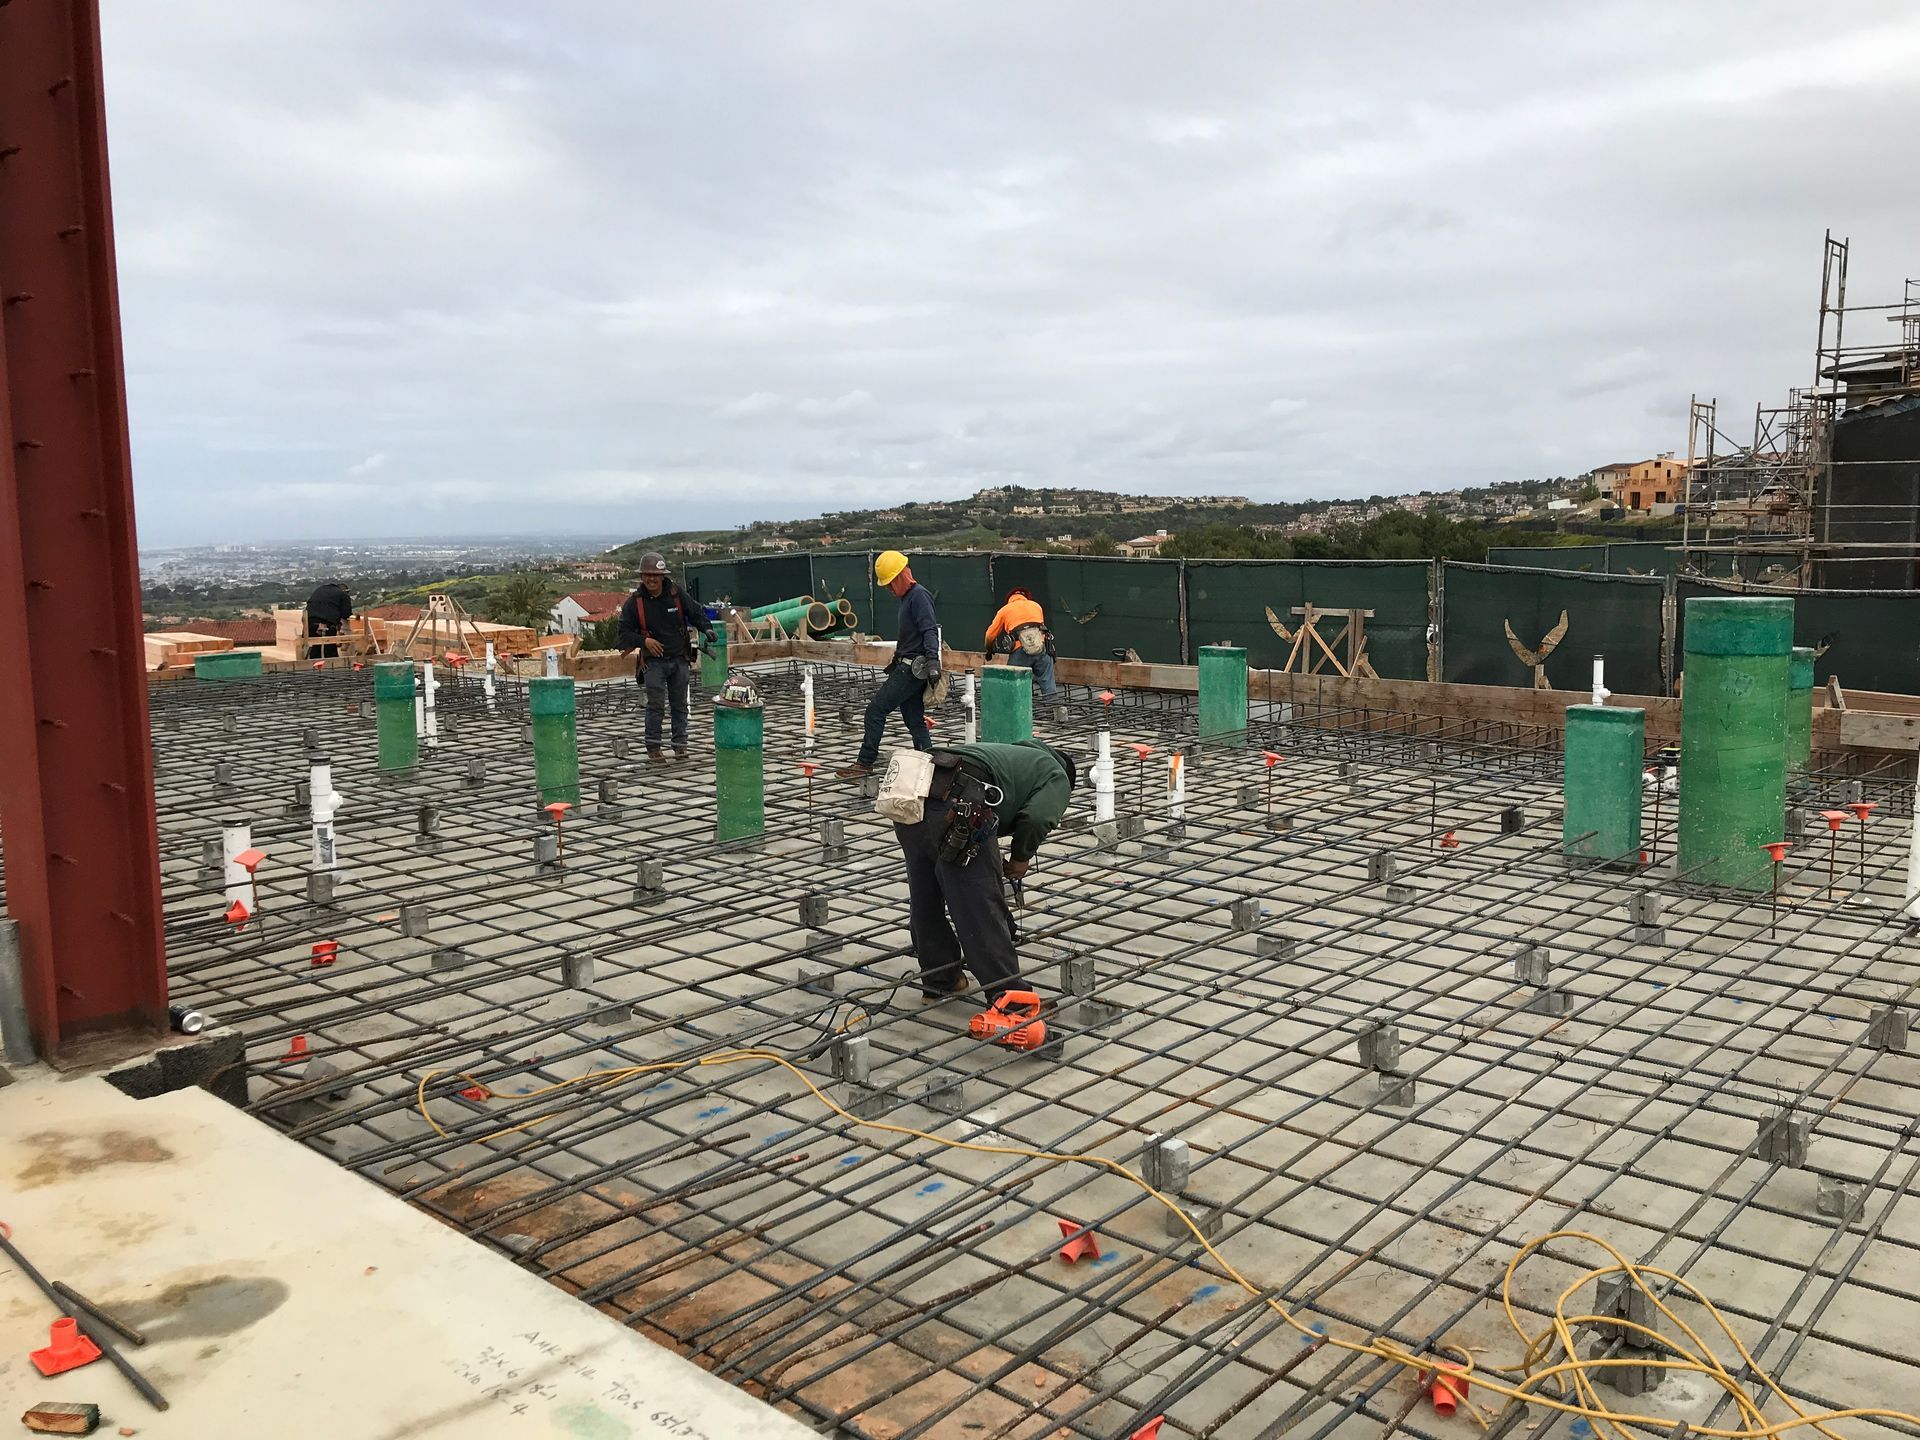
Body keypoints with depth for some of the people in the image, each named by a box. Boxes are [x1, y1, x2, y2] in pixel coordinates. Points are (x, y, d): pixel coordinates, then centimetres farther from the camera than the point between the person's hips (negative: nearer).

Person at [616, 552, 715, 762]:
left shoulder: (677, 594, 0)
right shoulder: (634, 602, -3)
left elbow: (696, 613, 9)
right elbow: (624, 631, 1)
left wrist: (706, 628, -11)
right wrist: (644, 640, -16)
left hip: (679, 659, 2)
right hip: (654, 661, -2)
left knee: (679, 704, 7)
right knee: (655, 704, -8)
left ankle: (680, 745, 15)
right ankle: (653, 747, 1)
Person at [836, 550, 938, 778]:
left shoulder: (919, 595, -13)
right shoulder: (907, 596, 18)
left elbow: (930, 630, -22)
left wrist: (932, 658, -33)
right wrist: (895, 661, 30)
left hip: (912, 669, -10)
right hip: (906, 667, 10)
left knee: (876, 709, -7)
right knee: (915, 721, 9)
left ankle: (865, 763, -2)